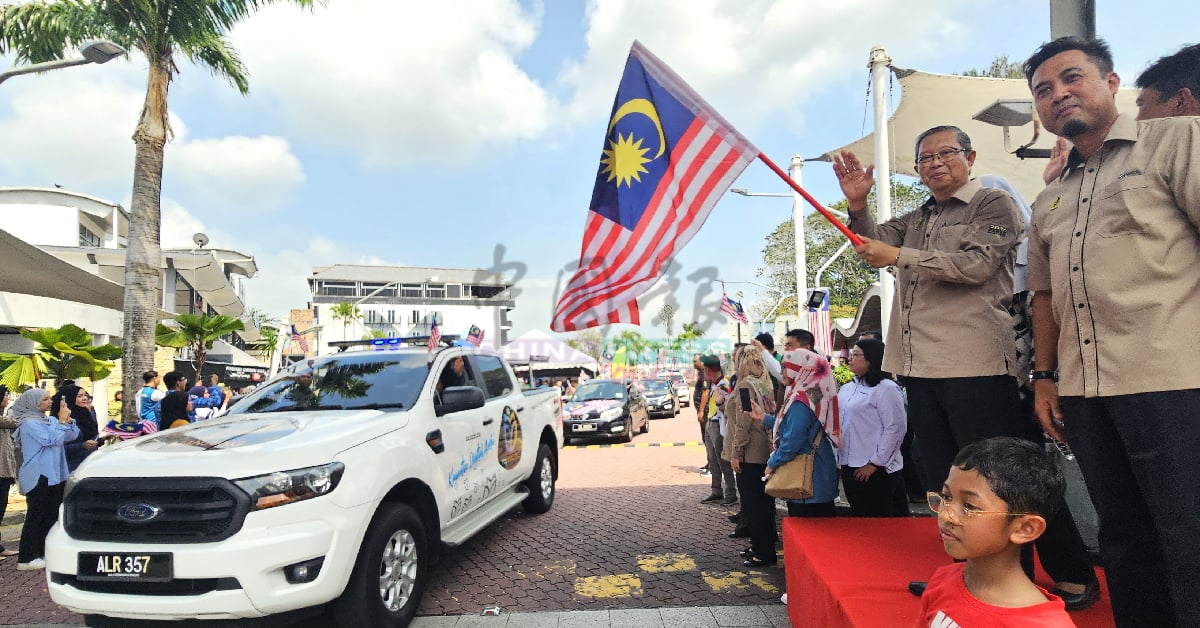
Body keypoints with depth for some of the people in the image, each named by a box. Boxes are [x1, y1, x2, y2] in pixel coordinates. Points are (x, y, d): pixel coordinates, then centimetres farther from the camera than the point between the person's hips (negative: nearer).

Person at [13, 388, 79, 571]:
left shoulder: (50, 420, 10)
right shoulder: (29, 423, -12)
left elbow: (72, 435, 9)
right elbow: (53, 440, -21)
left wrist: (68, 420, -6)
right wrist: (62, 421, -12)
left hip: (54, 475, 8)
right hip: (38, 476, -8)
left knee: (51, 515, 11)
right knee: (36, 516, -5)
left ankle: (44, 552, 21)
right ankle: (26, 559, 0)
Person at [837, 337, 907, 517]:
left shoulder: (886, 388, -10)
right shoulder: (847, 388, 13)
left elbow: (896, 428, -15)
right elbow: (838, 421, 20)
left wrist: (875, 463, -15)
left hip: (875, 469, -7)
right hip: (849, 467, 7)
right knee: (858, 519, 16)